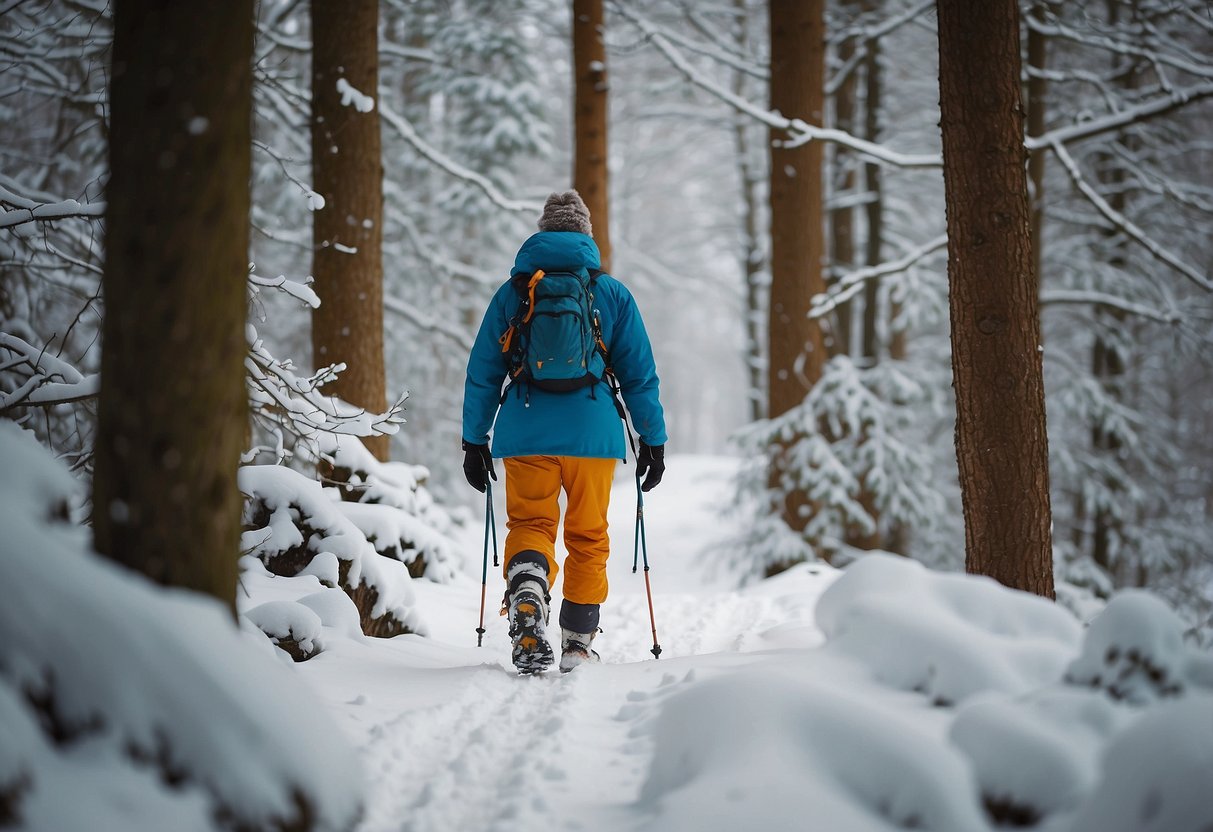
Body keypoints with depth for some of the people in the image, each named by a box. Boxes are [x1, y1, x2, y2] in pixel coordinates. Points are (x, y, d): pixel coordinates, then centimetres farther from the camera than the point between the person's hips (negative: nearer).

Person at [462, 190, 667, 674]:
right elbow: (639, 375, 7)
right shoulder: (612, 293, 6)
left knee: (529, 525, 6)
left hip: (525, 434, 0)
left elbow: (483, 373, 8)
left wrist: (474, 440, 14)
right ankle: (577, 644, 16)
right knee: (588, 536, 12)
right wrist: (653, 440, 13)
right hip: (592, 433, 0)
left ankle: (526, 598, -25)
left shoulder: (512, 292, 7)